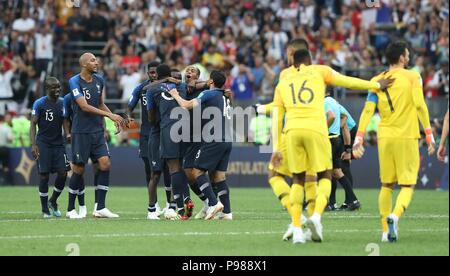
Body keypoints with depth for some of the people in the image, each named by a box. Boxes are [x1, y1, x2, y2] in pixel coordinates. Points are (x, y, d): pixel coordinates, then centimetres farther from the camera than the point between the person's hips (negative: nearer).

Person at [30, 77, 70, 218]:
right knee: (44, 175, -5)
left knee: (63, 173, -5)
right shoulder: (39, 103, -6)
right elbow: (33, 124, -5)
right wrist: (33, 145, -13)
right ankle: (45, 210, 4)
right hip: (43, 143, -4)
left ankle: (53, 202, 18)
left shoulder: (63, 102, 7)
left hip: (58, 143, 4)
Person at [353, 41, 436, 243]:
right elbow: (420, 106, -8)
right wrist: (429, 136, -4)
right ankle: (395, 215, -27)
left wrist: (358, 140, -2)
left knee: (386, 185, 15)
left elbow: (368, 111, -1)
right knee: (408, 185, 1)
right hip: (407, 137, -3)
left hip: (384, 137, 3)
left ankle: (386, 230, 11)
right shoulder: (412, 77, 0)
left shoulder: (376, 81, 7)